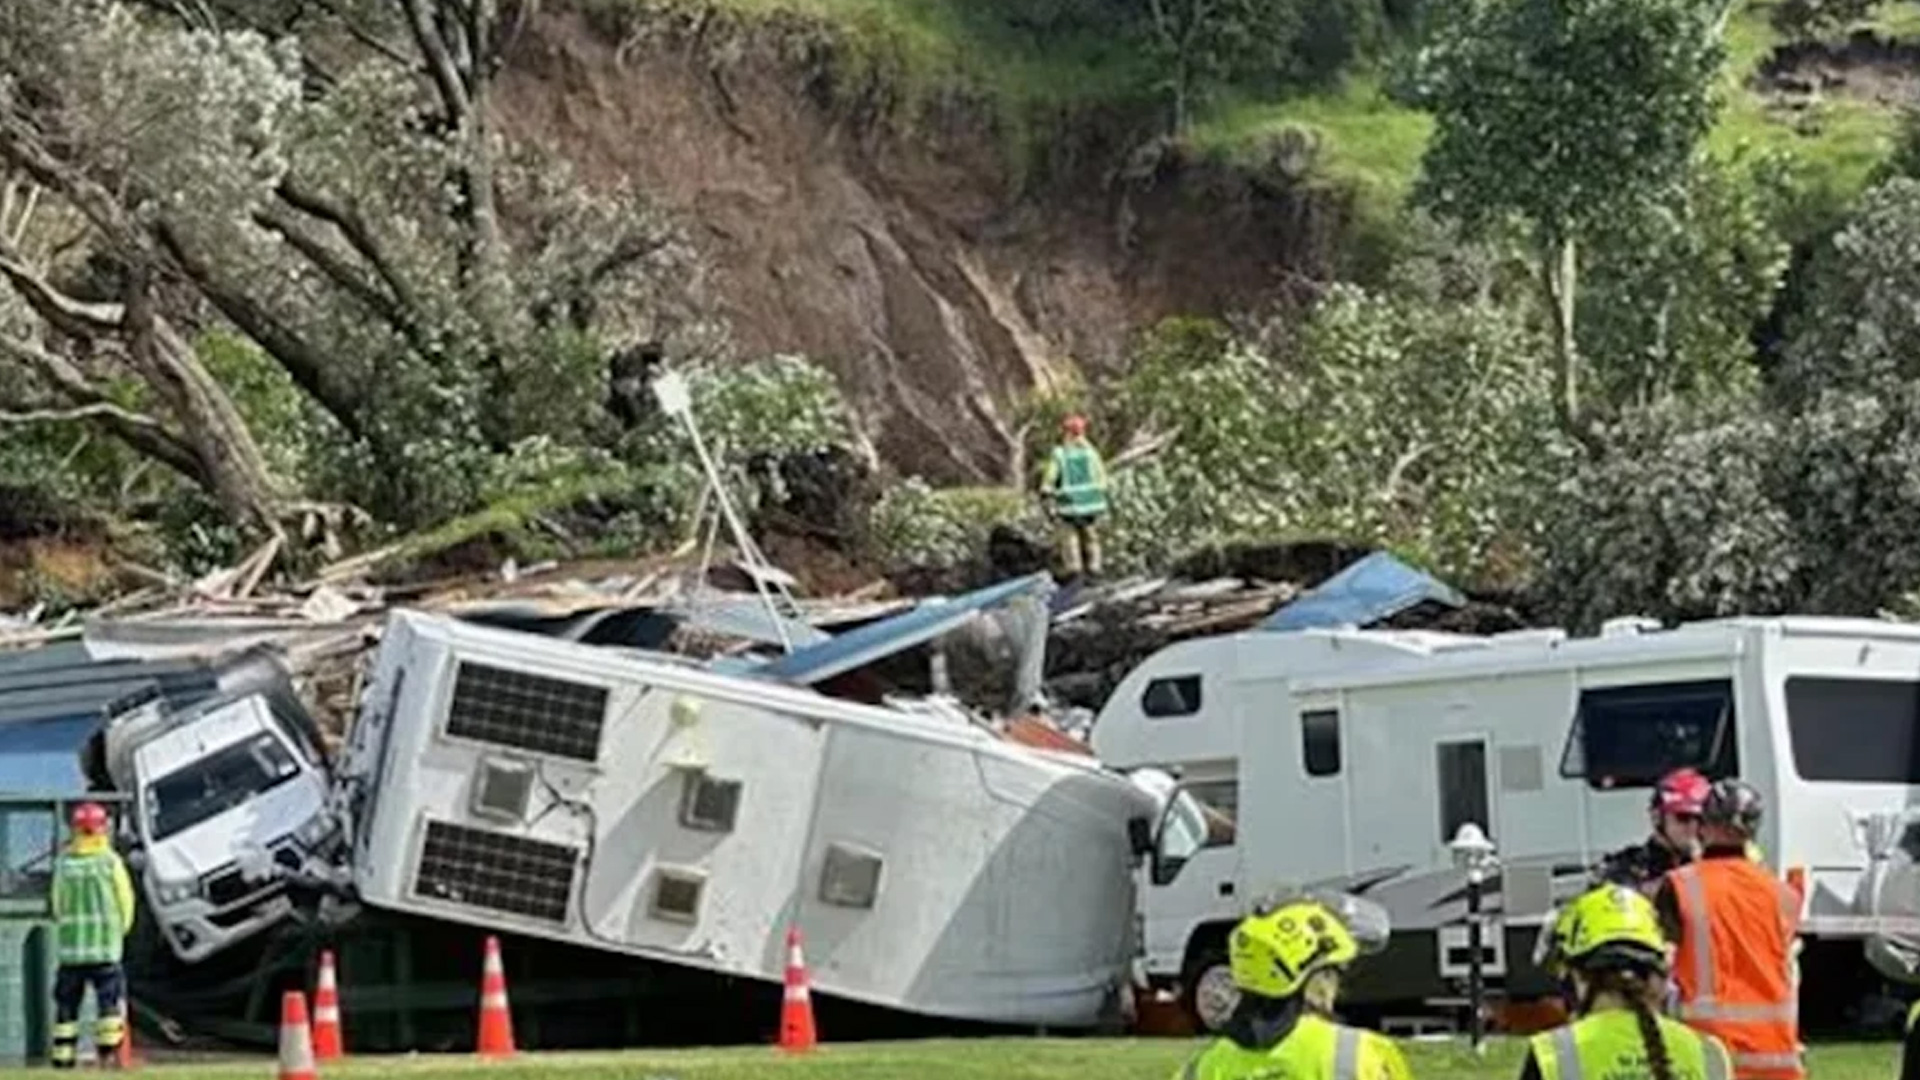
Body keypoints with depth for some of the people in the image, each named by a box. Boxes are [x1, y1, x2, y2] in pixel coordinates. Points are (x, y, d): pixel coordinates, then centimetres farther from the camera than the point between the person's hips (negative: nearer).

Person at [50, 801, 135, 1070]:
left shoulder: (63, 863, 2)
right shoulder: (110, 861, -5)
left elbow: (58, 904, 8)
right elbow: (125, 901, -1)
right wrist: (119, 931, 14)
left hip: (69, 945, 3)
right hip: (105, 946, -3)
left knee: (67, 1000, 9)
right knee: (109, 997, 0)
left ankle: (63, 1056, 7)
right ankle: (109, 1051, -9)